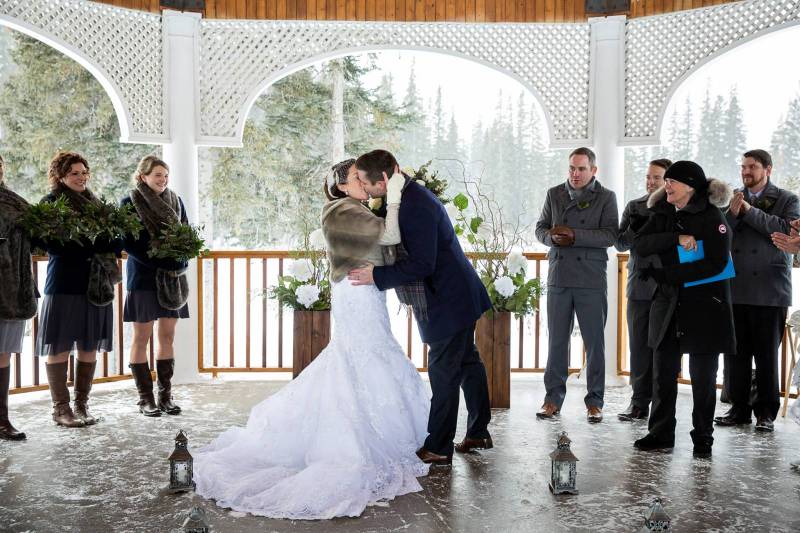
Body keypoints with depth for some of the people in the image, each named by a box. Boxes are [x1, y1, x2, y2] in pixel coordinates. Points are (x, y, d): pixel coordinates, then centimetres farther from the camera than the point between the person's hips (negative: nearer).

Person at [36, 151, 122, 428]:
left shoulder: (96, 203, 17)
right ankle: (60, 408, 8)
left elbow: (116, 241, 14)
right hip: (64, 284, -5)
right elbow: (52, 244, -12)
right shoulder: (51, 203, 1)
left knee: (89, 347, 7)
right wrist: (93, 244, -17)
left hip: (97, 284, 5)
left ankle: (82, 404, 16)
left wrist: (111, 243, -9)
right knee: (60, 347, 0)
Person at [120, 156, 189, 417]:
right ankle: (145, 398, 8)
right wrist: (159, 262, -18)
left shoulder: (175, 201, 10)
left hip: (173, 277, 4)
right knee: (142, 337, 1)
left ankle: (165, 395, 13)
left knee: (167, 336, 6)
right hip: (143, 276, -4)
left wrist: (180, 262, -5)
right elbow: (128, 243, -10)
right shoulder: (130, 203, -3)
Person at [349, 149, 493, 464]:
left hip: (447, 302, -10)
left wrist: (376, 276, -21)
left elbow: (420, 266, -28)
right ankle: (478, 433, 33)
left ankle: (438, 449, 10)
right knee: (467, 362, 19)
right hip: (457, 296, 10)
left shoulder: (416, 207, -26)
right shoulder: (407, 197, 6)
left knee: (443, 373, -1)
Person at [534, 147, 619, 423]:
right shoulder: (554, 194, 12)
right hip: (558, 276, 2)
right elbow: (540, 228, 13)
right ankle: (553, 398, 14)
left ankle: (594, 401, 12)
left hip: (591, 278, -2)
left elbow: (610, 235, -8)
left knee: (595, 341, 2)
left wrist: (574, 235, -18)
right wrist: (552, 237, -10)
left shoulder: (606, 197, 3)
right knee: (557, 339, 5)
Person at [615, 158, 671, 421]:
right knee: (639, 346, 5)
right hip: (639, 287, 3)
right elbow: (620, 244, 9)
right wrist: (634, 229, -9)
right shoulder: (634, 207, 12)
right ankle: (640, 402, 13)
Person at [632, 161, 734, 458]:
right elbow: (640, 244, -5)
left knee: (703, 378, 3)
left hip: (704, 307, -5)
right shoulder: (663, 214, 10)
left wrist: (666, 274, -16)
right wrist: (676, 238, -20)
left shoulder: (712, 217, -7)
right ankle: (660, 435, 18)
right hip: (668, 306, 5)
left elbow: (716, 263, -15)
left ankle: (703, 439, 16)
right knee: (663, 374, 7)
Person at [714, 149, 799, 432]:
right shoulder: (733, 198, 14)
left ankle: (766, 412, 12)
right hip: (735, 289, 3)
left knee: (767, 355, 2)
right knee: (735, 353, 6)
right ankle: (739, 408, 16)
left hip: (769, 291, -3)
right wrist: (732, 214, -10)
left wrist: (750, 211, -14)